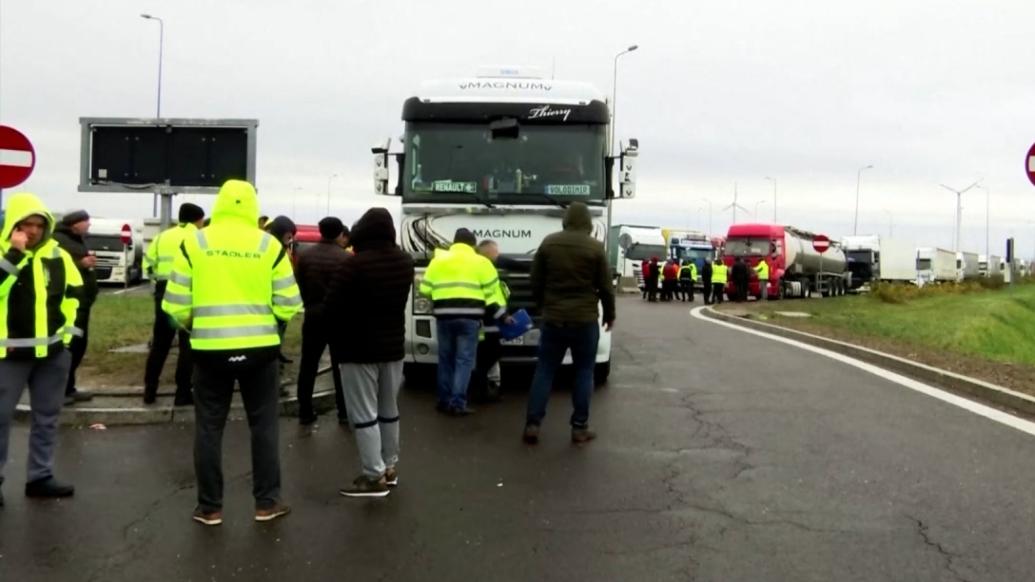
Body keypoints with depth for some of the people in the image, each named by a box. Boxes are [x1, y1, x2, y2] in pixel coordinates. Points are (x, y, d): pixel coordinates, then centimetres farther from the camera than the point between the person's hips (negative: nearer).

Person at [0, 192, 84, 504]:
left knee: (46, 416, 12)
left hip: (52, 350, 5)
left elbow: (74, 290, 17)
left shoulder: (58, 254, 6)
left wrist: (66, 326, 11)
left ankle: (40, 476, 22)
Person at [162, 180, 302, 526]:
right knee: (263, 425, 12)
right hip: (259, 348, 0)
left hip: (210, 348, 0)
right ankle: (266, 502, 18)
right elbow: (288, 305, -2)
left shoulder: (194, 243, -1)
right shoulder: (269, 245, -1)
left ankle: (209, 507, 17)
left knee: (209, 427, 11)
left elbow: (176, 305, -2)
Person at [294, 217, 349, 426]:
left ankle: (305, 413, 11)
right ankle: (344, 412, 7)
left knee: (308, 366, 9)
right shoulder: (346, 258, -9)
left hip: (313, 316, 3)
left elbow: (299, 286, 7)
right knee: (341, 366, 5)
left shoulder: (304, 256, 2)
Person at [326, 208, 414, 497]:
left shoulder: (353, 264, -20)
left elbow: (332, 308, -15)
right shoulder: (405, 262, 3)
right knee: (389, 409, 17)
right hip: (393, 346, 7)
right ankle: (389, 466, 27)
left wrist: (336, 334, 1)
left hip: (359, 349, -7)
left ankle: (375, 476, 0)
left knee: (364, 413, -1)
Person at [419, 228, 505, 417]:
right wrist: (501, 313, 12)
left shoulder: (438, 260, 13)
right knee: (464, 360, 1)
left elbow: (425, 289, 12)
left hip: (444, 315, 3)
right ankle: (457, 403, -4)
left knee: (446, 358, 14)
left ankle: (445, 400, 18)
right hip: (469, 316, -3)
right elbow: (491, 291, 1)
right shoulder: (480, 262, 5)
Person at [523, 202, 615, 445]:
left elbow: (536, 281, 7)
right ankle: (579, 427, 7)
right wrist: (609, 315, 13)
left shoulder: (549, 243, 3)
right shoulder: (595, 247, -4)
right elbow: (605, 287, -1)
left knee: (544, 370, 7)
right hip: (585, 319, -2)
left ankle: (532, 424, 2)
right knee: (584, 372, 7)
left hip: (553, 318, 2)